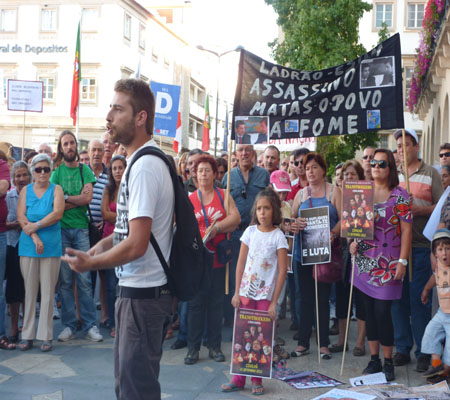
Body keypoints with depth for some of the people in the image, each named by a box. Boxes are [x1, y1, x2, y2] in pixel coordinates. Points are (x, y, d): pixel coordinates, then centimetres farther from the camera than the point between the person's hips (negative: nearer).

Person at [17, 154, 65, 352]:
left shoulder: (56, 189, 5)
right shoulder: (26, 190, 10)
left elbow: (57, 213, -9)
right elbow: (21, 217, -1)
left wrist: (35, 226, -13)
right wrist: (34, 237, -13)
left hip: (51, 246, -2)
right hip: (28, 246, 2)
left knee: (48, 291, 1)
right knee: (29, 290, 5)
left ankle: (45, 335, 7)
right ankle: (27, 335, 11)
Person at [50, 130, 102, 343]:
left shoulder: (85, 170, 8)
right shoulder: (56, 172, 7)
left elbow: (88, 198, -6)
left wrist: (65, 198, -6)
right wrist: (77, 200, -9)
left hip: (81, 229, 0)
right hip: (61, 229, 0)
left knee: (84, 278, -1)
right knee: (65, 279, 3)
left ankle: (90, 325, 4)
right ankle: (69, 325, 10)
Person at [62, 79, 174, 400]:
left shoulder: (144, 167, -20)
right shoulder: (146, 161, 12)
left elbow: (136, 245, -23)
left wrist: (90, 263, -9)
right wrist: (104, 244, 6)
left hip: (143, 293, -10)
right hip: (136, 289, 10)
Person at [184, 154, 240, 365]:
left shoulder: (223, 195, 6)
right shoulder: (189, 199, 6)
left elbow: (235, 217, -6)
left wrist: (216, 227, -19)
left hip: (218, 257, 0)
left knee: (216, 302, 6)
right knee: (196, 303, 2)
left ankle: (215, 346, 16)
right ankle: (193, 348, 9)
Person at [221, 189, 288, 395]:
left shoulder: (278, 236, -6)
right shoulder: (250, 231, 2)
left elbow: (282, 270, -8)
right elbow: (241, 263, 5)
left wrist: (274, 302, -10)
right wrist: (237, 292, 1)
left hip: (266, 294, -3)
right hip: (246, 292, 3)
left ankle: (257, 380, 12)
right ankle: (239, 378, 13)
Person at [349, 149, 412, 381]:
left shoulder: (399, 195, -5)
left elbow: (406, 230, -7)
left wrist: (402, 261, -12)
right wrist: (352, 242, -3)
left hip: (387, 262, -5)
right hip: (364, 260, 5)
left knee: (382, 312, -5)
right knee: (369, 310, 9)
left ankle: (388, 362, 10)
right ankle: (374, 359, 20)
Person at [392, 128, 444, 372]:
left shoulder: (430, 174, 2)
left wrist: (418, 209, -18)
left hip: (420, 245, -4)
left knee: (419, 299, -2)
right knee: (398, 298, 7)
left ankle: (424, 352, 9)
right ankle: (402, 349, 17)